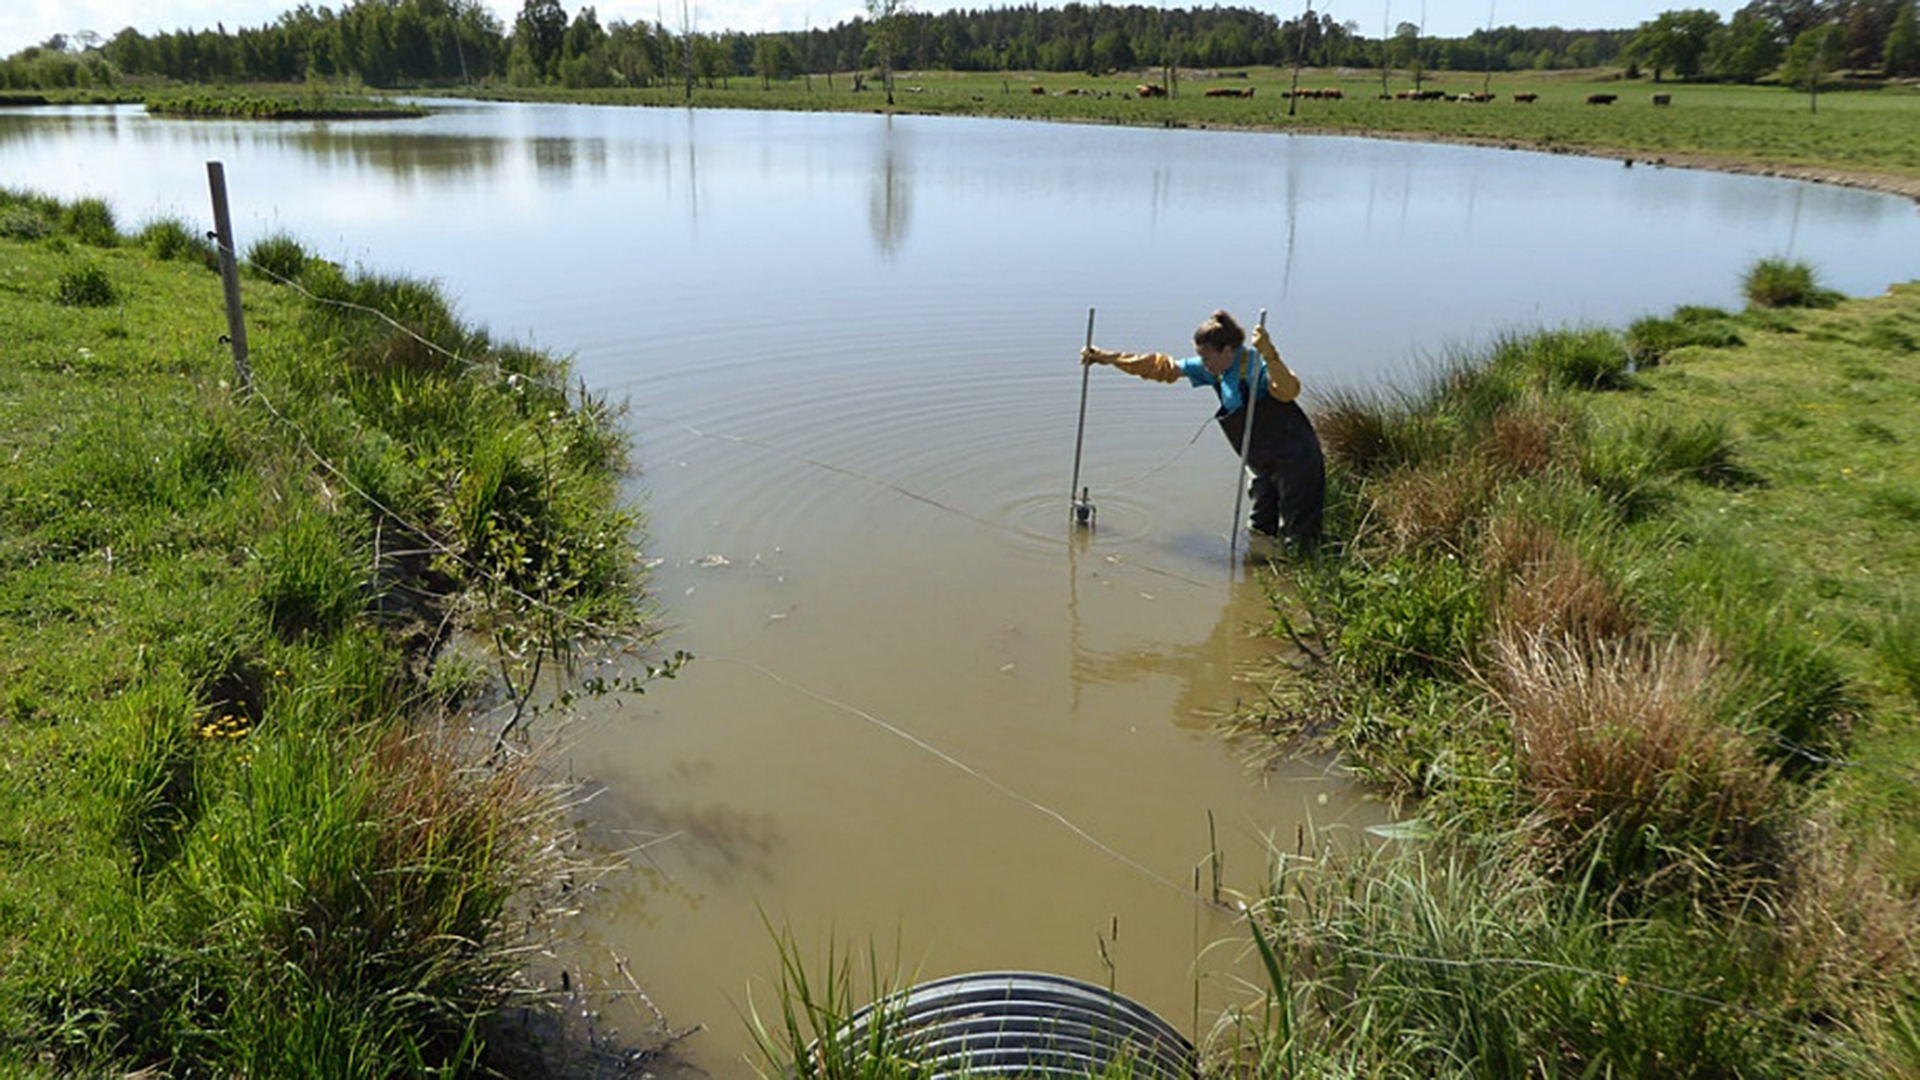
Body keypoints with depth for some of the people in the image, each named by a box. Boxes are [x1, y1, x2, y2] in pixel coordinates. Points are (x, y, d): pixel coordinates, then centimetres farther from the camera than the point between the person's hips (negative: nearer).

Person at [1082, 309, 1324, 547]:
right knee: (1260, 531, 16)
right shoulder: (1214, 370, 3)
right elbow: (1163, 367, 9)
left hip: (1296, 463, -8)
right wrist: (1106, 357, 10)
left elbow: (1288, 391, -40)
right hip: (1265, 465, 8)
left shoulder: (1257, 366, -21)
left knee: (1295, 538, -8)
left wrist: (1270, 356, -54)